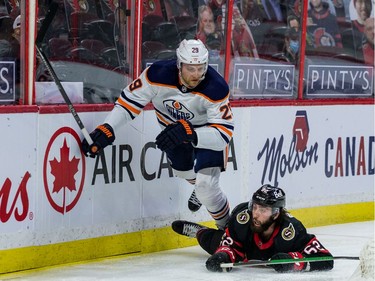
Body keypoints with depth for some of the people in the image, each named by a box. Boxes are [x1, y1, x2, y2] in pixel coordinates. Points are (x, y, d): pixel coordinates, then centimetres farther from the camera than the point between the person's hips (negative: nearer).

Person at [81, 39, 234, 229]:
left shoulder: (216, 88, -38)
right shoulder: (159, 74, -32)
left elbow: (223, 133, -40)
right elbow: (130, 100, -22)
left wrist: (189, 133, -55)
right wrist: (106, 129, -32)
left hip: (207, 130, -4)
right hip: (173, 125, 4)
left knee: (206, 188, -16)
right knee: (182, 169, 26)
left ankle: (227, 227, 13)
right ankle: (200, 187, 64)